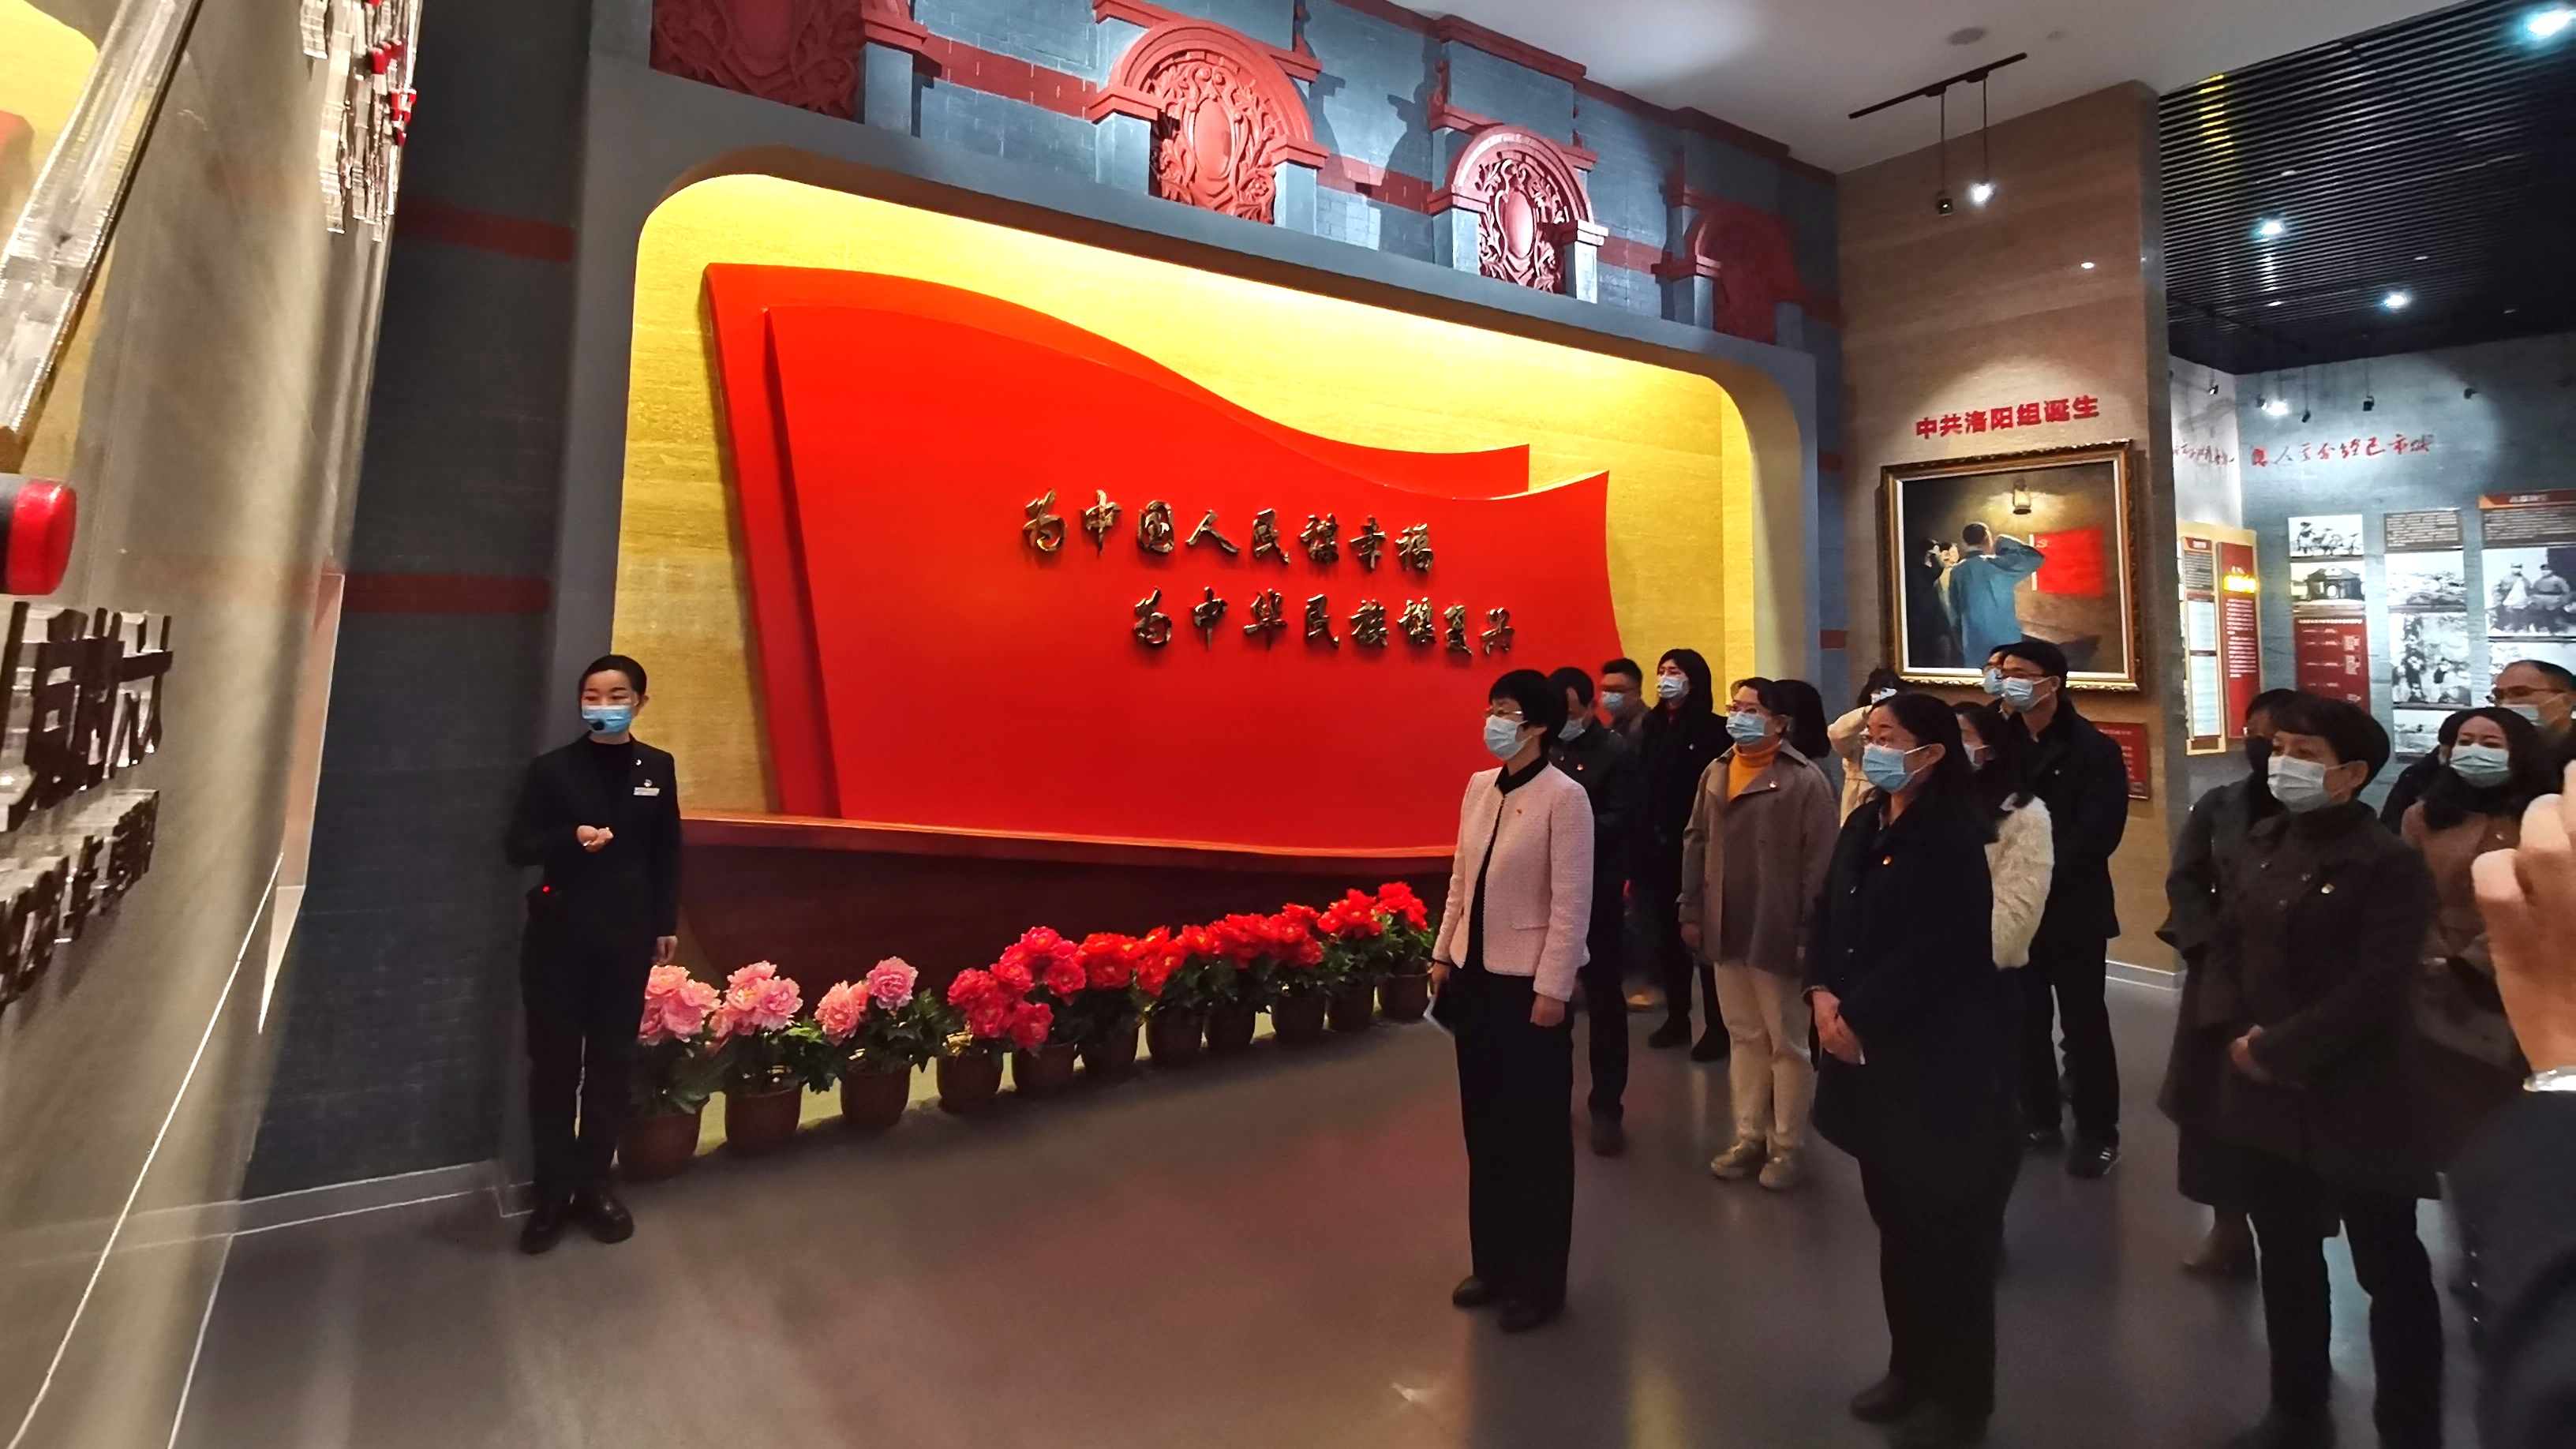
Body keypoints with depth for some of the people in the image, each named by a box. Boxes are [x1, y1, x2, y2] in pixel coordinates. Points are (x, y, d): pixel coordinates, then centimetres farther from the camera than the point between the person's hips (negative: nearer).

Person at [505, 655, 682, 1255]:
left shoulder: (658, 768, 3)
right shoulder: (552, 769, -3)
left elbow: (668, 853, 6)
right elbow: (516, 846, -2)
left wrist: (667, 924, 4)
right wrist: (571, 838, -21)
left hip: (626, 939, 2)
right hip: (558, 935, -1)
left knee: (611, 1064, 10)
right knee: (554, 1065, 6)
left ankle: (593, 1183, 24)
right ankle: (552, 1193, 18)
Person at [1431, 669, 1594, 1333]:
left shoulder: (1564, 797, -14)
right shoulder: (1478, 787, 6)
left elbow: (1572, 902, -15)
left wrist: (1552, 987, -16)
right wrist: (1442, 954, 10)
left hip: (1528, 981, -6)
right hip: (1476, 975, 6)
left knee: (1536, 1133, 9)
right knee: (1484, 1125, 16)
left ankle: (1537, 1280, 26)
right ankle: (1493, 1262, 34)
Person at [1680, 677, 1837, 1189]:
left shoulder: (1804, 780, -12)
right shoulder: (1715, 773, 7)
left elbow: (1819, 863, -14)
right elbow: (1695, 843, 11)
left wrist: (1809, 933, -16)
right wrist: (1691, 911, 8)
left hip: (1777, 934, -6)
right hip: (1725, 931, 6)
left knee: (1787, 1043, 9)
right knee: (1744, 1037, 16)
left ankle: (1786, 1145, 21)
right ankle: (1749, 1136, 28)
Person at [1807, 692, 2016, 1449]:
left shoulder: (1953, 838, -16)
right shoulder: (1862, 826, 8)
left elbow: (1932, 952, -22)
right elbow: (1827, 914, 8)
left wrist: (1857, 1017, -16)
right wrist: (1822, 996, -7)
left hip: (1939, 1055, -7)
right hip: (1869, 1051, 7)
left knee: (1946, 1228, 7)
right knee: (1895, 1221, 18)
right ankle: (1911, 1369, 35)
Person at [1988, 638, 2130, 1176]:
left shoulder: (2094, 750, -6)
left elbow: (2096, 833, -16)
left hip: (2072, 912, -4)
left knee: (2083, 1026, 7)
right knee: (2025, 1022, 12)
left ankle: (2098, 1132, 22)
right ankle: (2039, 1121, 26)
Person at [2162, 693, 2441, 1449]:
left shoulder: (2389, 863, -12)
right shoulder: (2263, 844, 7)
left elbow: (2379, 987, -18)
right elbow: (2226, 943, 7)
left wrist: (2279, 1049, -17)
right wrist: (2235, 1034, -7)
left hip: (2353, 1099, -6)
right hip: (2263, 1093, 6)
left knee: (2389, 1268, 10)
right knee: (2286, 1255, 18)